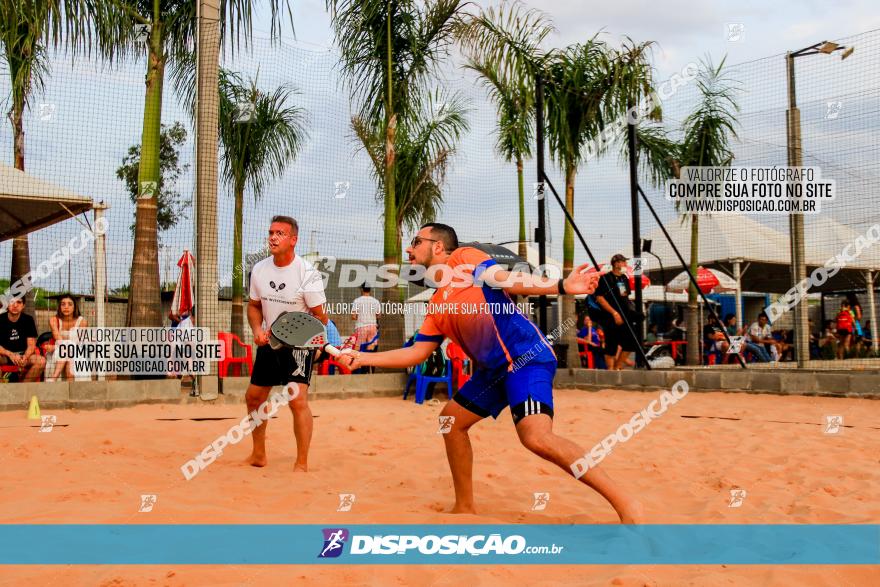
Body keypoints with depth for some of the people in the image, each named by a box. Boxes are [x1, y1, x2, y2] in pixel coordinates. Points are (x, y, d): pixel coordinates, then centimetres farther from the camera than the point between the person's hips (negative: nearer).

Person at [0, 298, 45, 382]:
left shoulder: (28, 320, 2)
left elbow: (31, 345, -2)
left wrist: (25, 357, -23)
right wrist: (10, 354, -28)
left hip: (23, 355, 2)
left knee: (41, 361, -28)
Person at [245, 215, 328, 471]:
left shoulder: (308, 273, -17)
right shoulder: (259, 269, -1)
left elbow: (320, 318, -13)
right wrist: (257, 330, -6)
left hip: (300, 344, -6)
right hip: (268, 344, 6)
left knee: (298, 400, -19)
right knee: (254, 397, 13)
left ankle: (301, 464, -7)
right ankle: (258, 455, 32)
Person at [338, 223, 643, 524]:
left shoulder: (465, 257, 0)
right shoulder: (436, 307, 20)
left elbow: (508, 281, -14)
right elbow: (417, 352, 22)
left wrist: (561, 286, -30)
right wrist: (364, 358, 21)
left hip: (527, 356, -9)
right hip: (495, 369, 9)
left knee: (536, 437, -25)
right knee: (452, 420, 14)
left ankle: (624, 502, -16)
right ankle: (464, 508, 26)